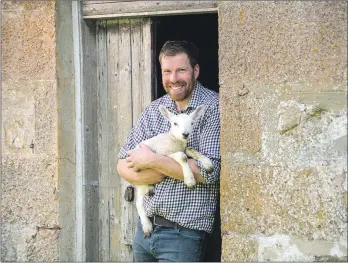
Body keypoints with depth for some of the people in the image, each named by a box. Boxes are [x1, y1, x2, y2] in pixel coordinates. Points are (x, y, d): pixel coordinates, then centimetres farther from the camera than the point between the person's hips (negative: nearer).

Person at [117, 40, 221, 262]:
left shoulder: (213, 108, -10)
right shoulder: (154, 110, 8)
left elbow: (209, 171, -19)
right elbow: (124, 163, 9)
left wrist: (152, 161, -14)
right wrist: (146, 175, -13)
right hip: (145, 227, 6)